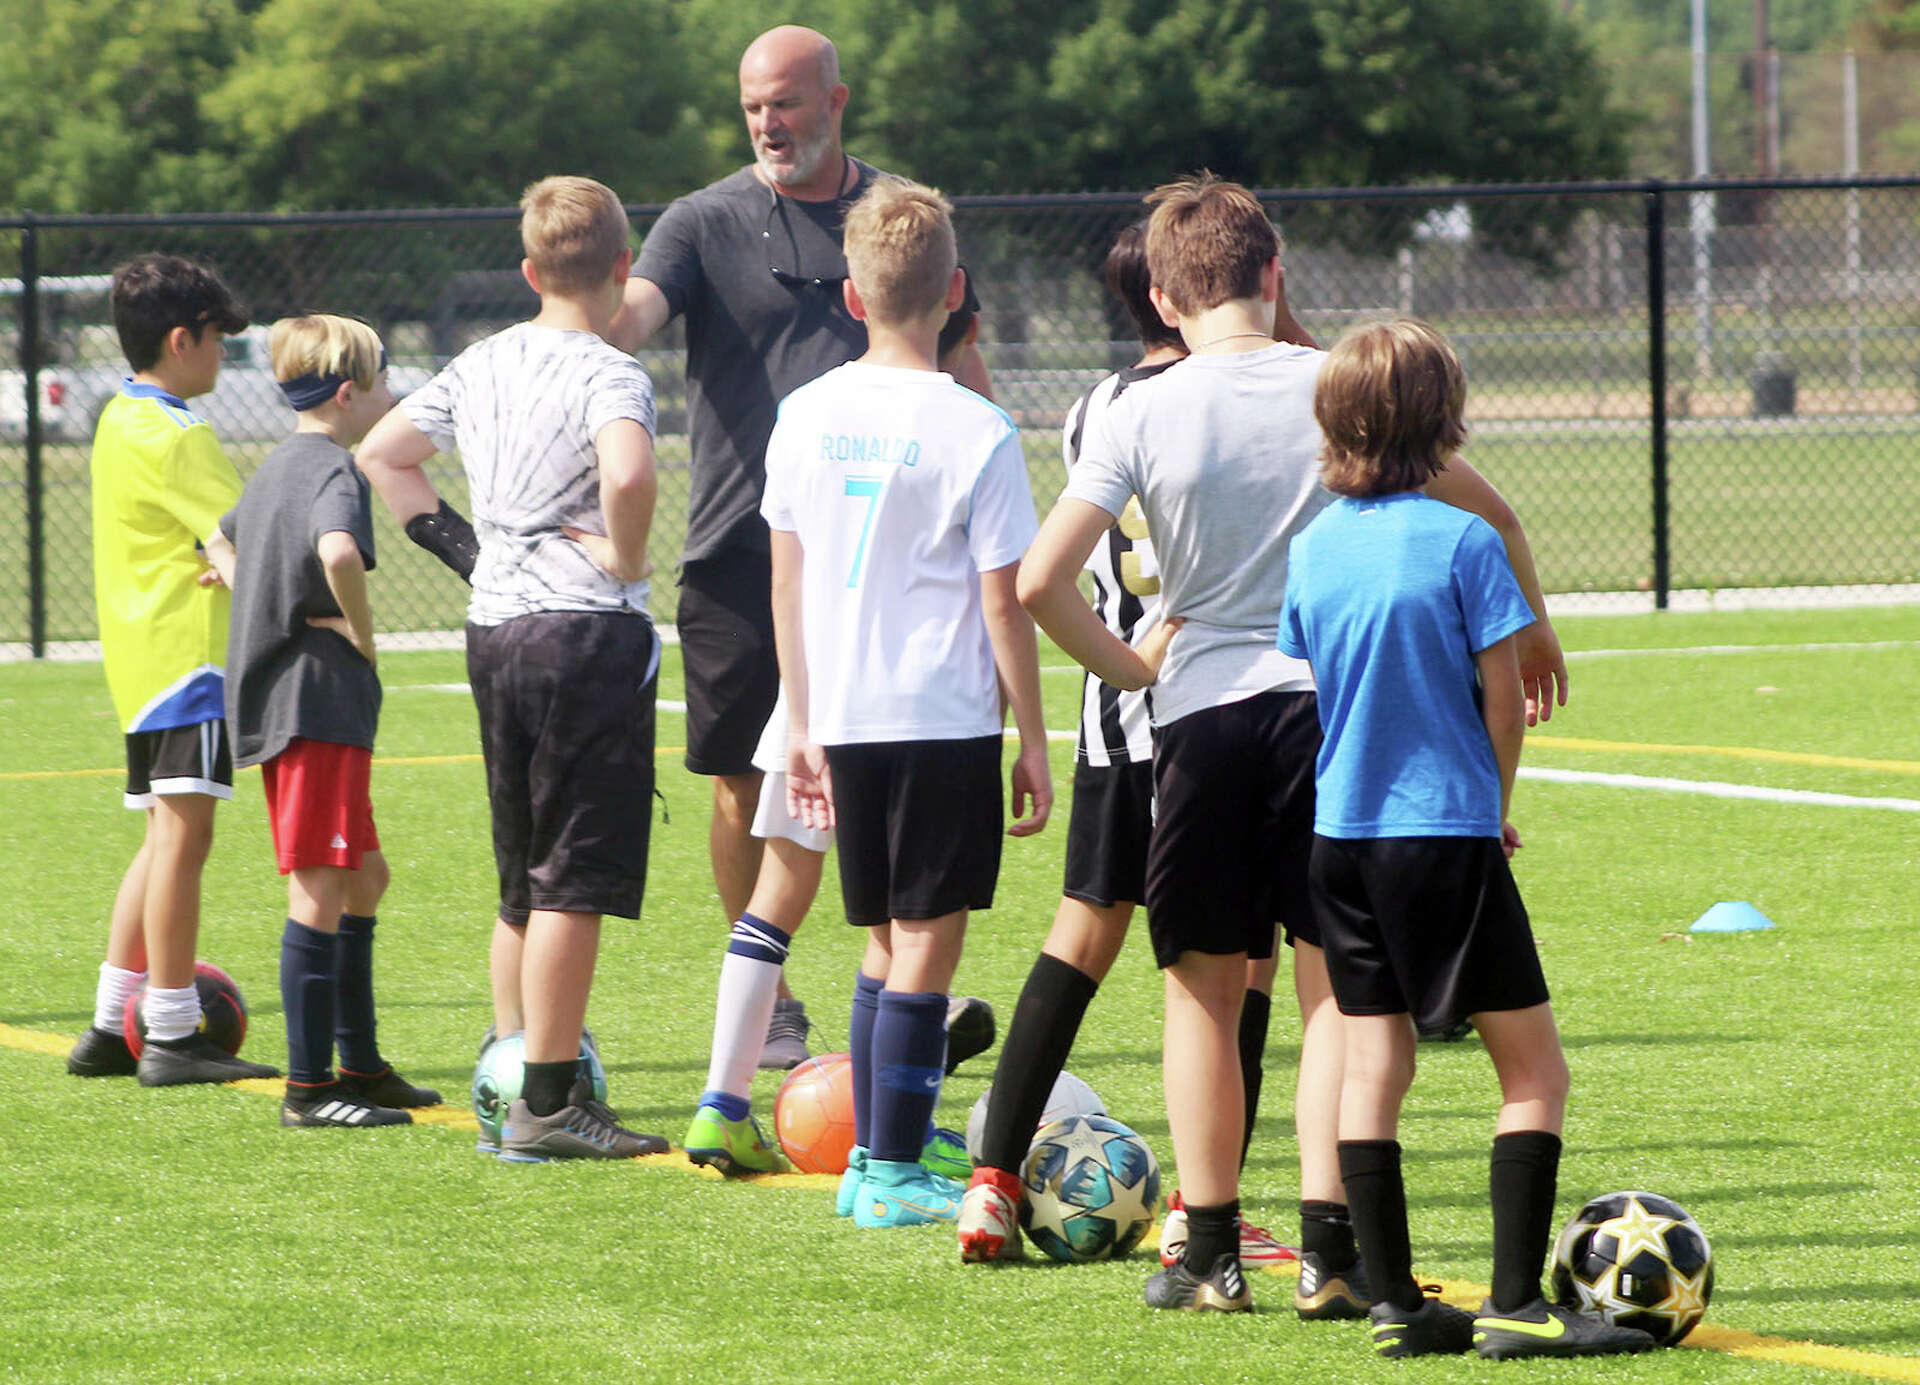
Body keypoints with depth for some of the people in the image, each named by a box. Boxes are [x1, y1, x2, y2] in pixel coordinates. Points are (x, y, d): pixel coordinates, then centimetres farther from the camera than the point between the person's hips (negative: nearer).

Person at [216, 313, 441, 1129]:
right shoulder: (334, 471, -14)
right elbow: (339, 553, -34)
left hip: (272, 695, 10)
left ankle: (359, 1064, 22)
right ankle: (309, 1086, -7)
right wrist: (362, 632, -19)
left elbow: (225, 543, 34)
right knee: (322, 890, -8)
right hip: (317, 703, -10)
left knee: (363, 879, 17)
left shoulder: (275, 467, 17)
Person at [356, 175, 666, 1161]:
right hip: (586, 632, -7)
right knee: (576, 882, -5)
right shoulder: (609, 375, -11)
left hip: (491, 630, 7)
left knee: (524, 883, 17)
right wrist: (625, 561, -15)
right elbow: (627, 474, -32)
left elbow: (380, 452, 22)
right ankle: (548, 1105, -6)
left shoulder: (480, 366, 12)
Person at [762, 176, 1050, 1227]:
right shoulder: (977, 432, -11)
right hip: (946, 717, -5)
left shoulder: (806, 417, 3)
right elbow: (1003, 602, -9)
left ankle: (876, 1156, 20)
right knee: (927, 944, 0)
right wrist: (1032, 740, 0)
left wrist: (803, 724, 16)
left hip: (844, 718, 5)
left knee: (885, 941, 17)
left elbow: (786, 581, 8)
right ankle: (894, 1175, 0)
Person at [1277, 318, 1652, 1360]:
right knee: (1534, 1067, 1)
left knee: (1372, 1062, 10)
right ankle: (1515, 1303, -6)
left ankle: (1393, 1301, 9)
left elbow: (1299, 689, 11)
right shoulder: (1461, 541, -11)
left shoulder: (1312, 545, 5)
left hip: (1338, 833, 6)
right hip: (1446, 830, -6)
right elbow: (1502, 698, -10)